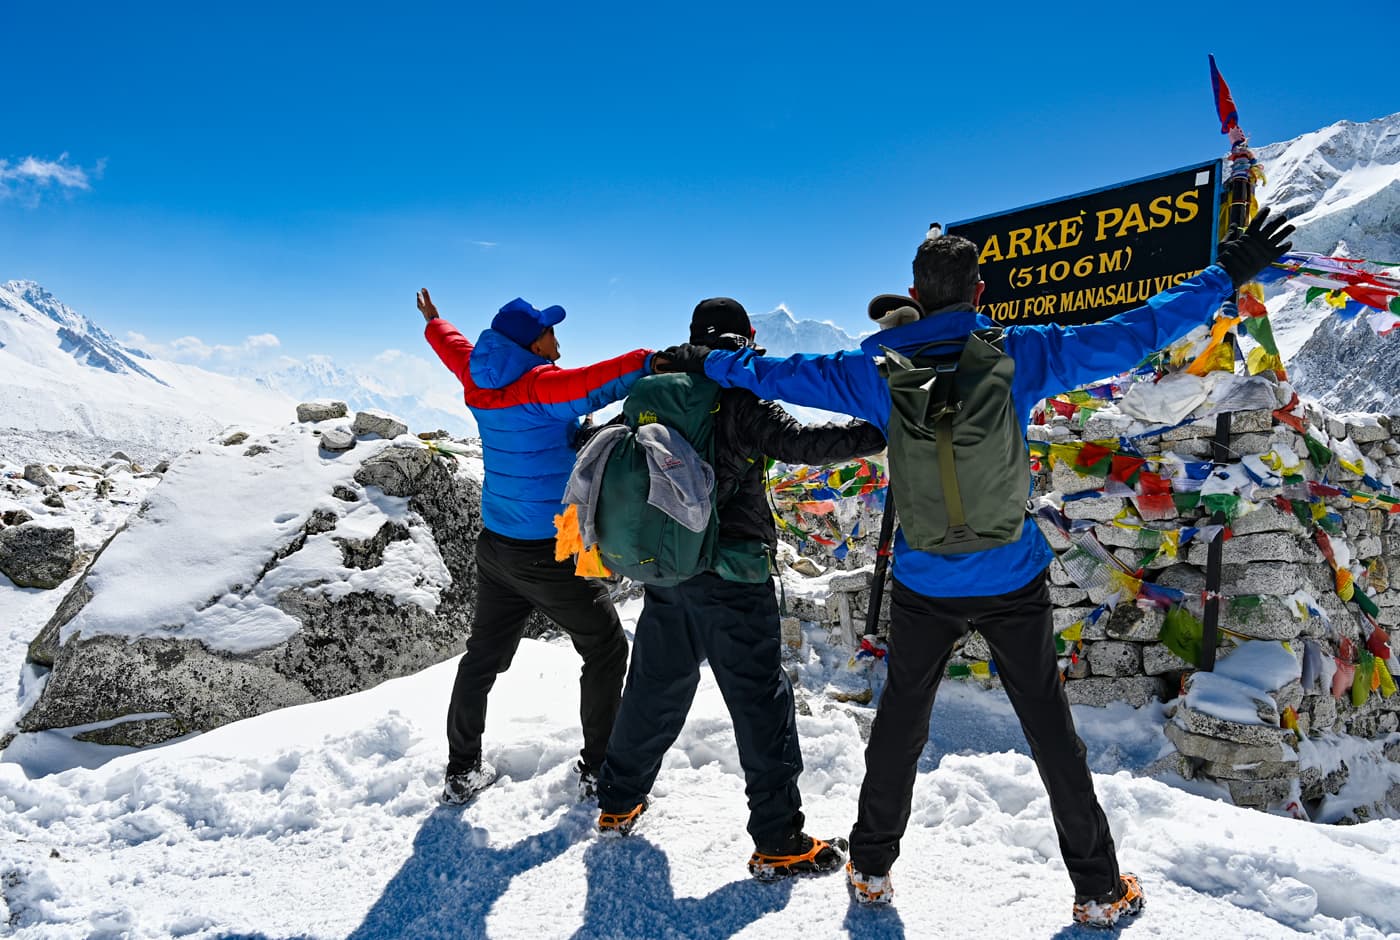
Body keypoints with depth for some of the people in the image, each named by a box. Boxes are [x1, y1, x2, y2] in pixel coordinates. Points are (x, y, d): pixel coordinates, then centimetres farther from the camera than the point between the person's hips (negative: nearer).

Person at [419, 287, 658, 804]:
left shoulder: (479, 383, 1)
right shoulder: (541, 387, -19)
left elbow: (452, 344, 21)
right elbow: (594, 386, -36)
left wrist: (434, 322, 39)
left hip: (496, 546, 7)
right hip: (552, 554, -7)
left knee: (483, 656, 20)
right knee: (605, 651, 11)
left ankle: (462, 771, 31)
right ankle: (598, 771, 19)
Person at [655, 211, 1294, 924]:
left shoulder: (880, 371, -5)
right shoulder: (1023, 354, -7)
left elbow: (780, 374, 3)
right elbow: (1133, 334, -2)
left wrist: (709, 363, 20)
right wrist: (1228, 274, 10)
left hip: (923, 588, 1)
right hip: (1012, 582, 0)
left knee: (899, 725, 16)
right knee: (1051, 731, 13)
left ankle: (871, 868, 31)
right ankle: (1099, 890, 27)